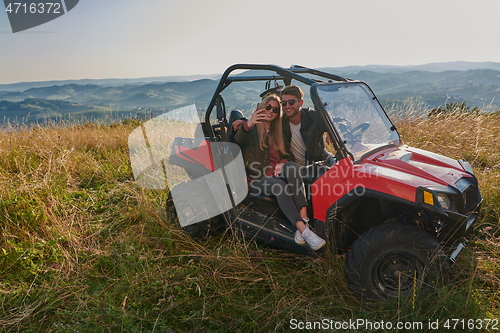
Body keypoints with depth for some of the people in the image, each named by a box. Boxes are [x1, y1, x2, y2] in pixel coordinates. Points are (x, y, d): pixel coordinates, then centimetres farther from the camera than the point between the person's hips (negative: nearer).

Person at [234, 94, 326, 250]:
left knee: (291, 165, -30)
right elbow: (238, 140, -21)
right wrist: (247, 125, -45)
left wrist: (282, 163, -6)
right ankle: (303, 230, -43)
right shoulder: (252, 130, 4)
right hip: (257, 178, -3)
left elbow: (285, 155, 20)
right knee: (279, 185, -35)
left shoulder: (277, 131, 22)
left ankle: (303, 218, -41)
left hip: (276, 174, 4)